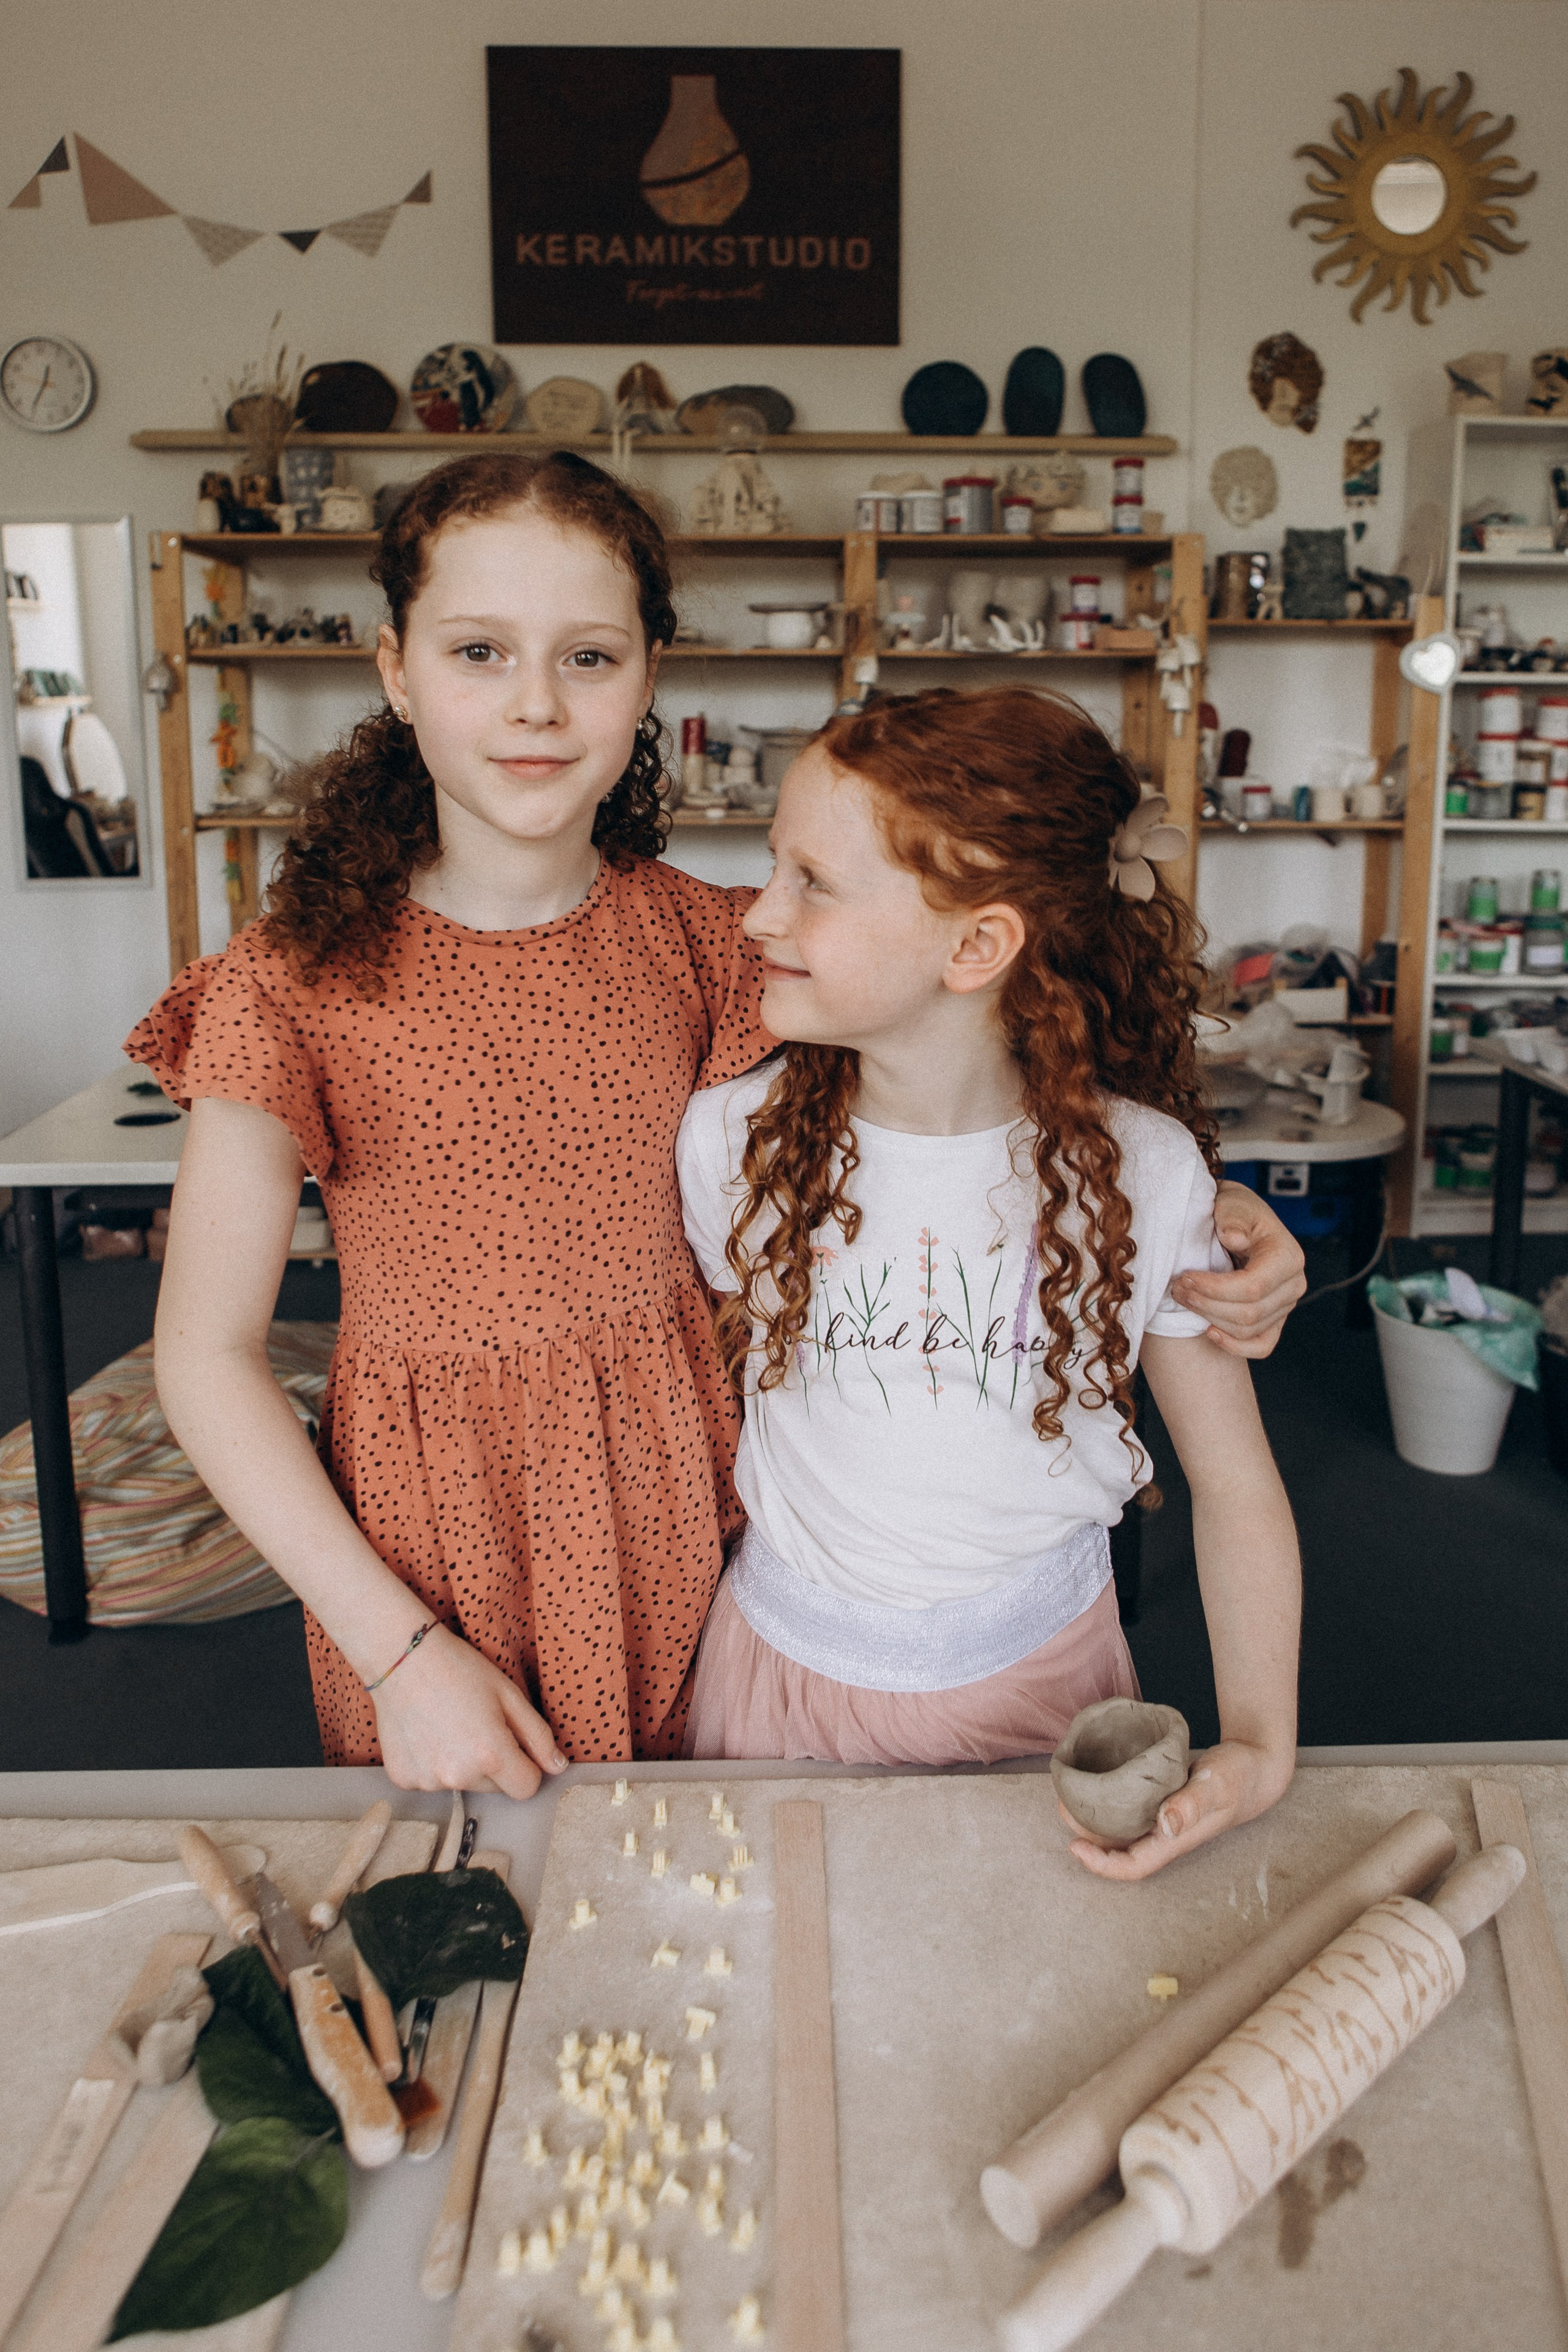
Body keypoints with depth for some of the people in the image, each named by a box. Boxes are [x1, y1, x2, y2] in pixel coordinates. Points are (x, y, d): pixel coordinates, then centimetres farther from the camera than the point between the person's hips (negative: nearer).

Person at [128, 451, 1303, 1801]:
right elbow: (209, 1353, -10)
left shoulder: (700, 946, -5)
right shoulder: (302, 984, -14)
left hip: (669, 1509, 2)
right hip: (425, 1537, -2)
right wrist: (400, 1649, -13)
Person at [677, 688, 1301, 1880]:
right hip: (792, 1671, 1)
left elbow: (1235, 1483, -8)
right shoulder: (730, 1140, -15)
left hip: (1041, 1676, 0)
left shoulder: (1146, 1171, -17)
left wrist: (1261, 1747, -16)